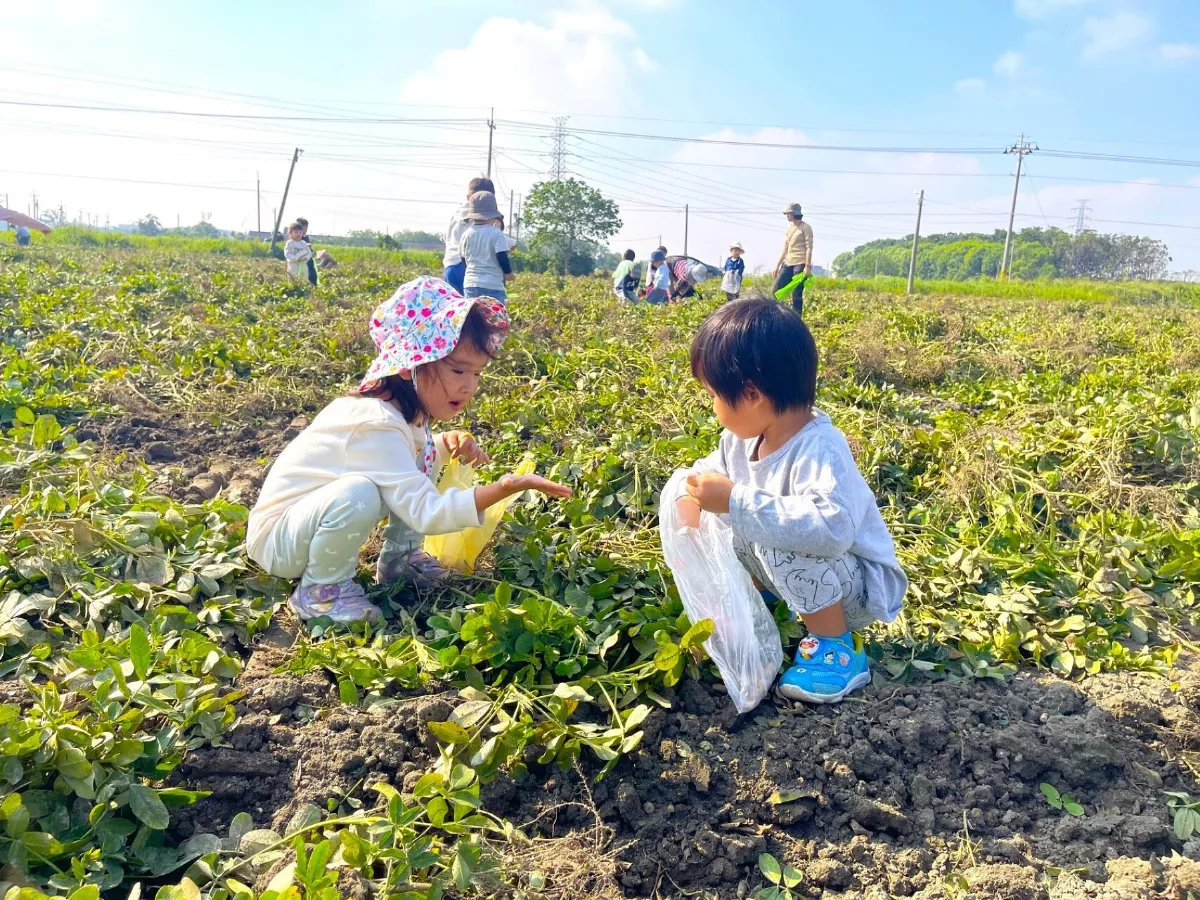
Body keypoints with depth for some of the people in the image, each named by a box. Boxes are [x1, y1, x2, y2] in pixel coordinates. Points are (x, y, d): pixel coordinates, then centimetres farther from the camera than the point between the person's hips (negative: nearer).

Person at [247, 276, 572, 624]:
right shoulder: (378, 424, -32)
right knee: (359, 493, -38)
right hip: (277, 534, -9)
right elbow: (426, 512, -35)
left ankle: (397, 558, 13)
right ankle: (319, 589, -12)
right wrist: (506, 487, -44)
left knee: (418, 471, 3)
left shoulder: (407, 407, -5)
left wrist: (448, 443, -9)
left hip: (317, 508, 9)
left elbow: (413, 459, 14)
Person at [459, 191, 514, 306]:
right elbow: (502, 258, -12)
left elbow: (464, 259, 15)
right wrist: (508, 273, 4)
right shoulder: (496, 234, -9)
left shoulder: (466, 234, 7)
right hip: (493, 286, -5)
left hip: (470, 284, 5)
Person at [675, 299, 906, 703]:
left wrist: (736, 501, -47)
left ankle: (839, 648, -15)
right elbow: (715, 465, 13)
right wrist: (692, 490, -11)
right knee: (720, 522, -1)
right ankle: (767, 597, 18)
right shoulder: (745, 436, -7)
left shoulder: (819, 451, -34)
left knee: (780, 544, -35)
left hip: (859, 588, -8)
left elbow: (830, 527, -50)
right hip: (808, 574, 8)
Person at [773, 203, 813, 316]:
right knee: (775, 291, 0)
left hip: (800, 264, -8)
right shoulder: (789, 228, 18)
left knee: (796, 295, -7)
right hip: (788, 264, 8)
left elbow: (809, 248, -10)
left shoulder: (805, 227, -3)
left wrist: (808, 266, -18)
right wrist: (777, 266, 18)